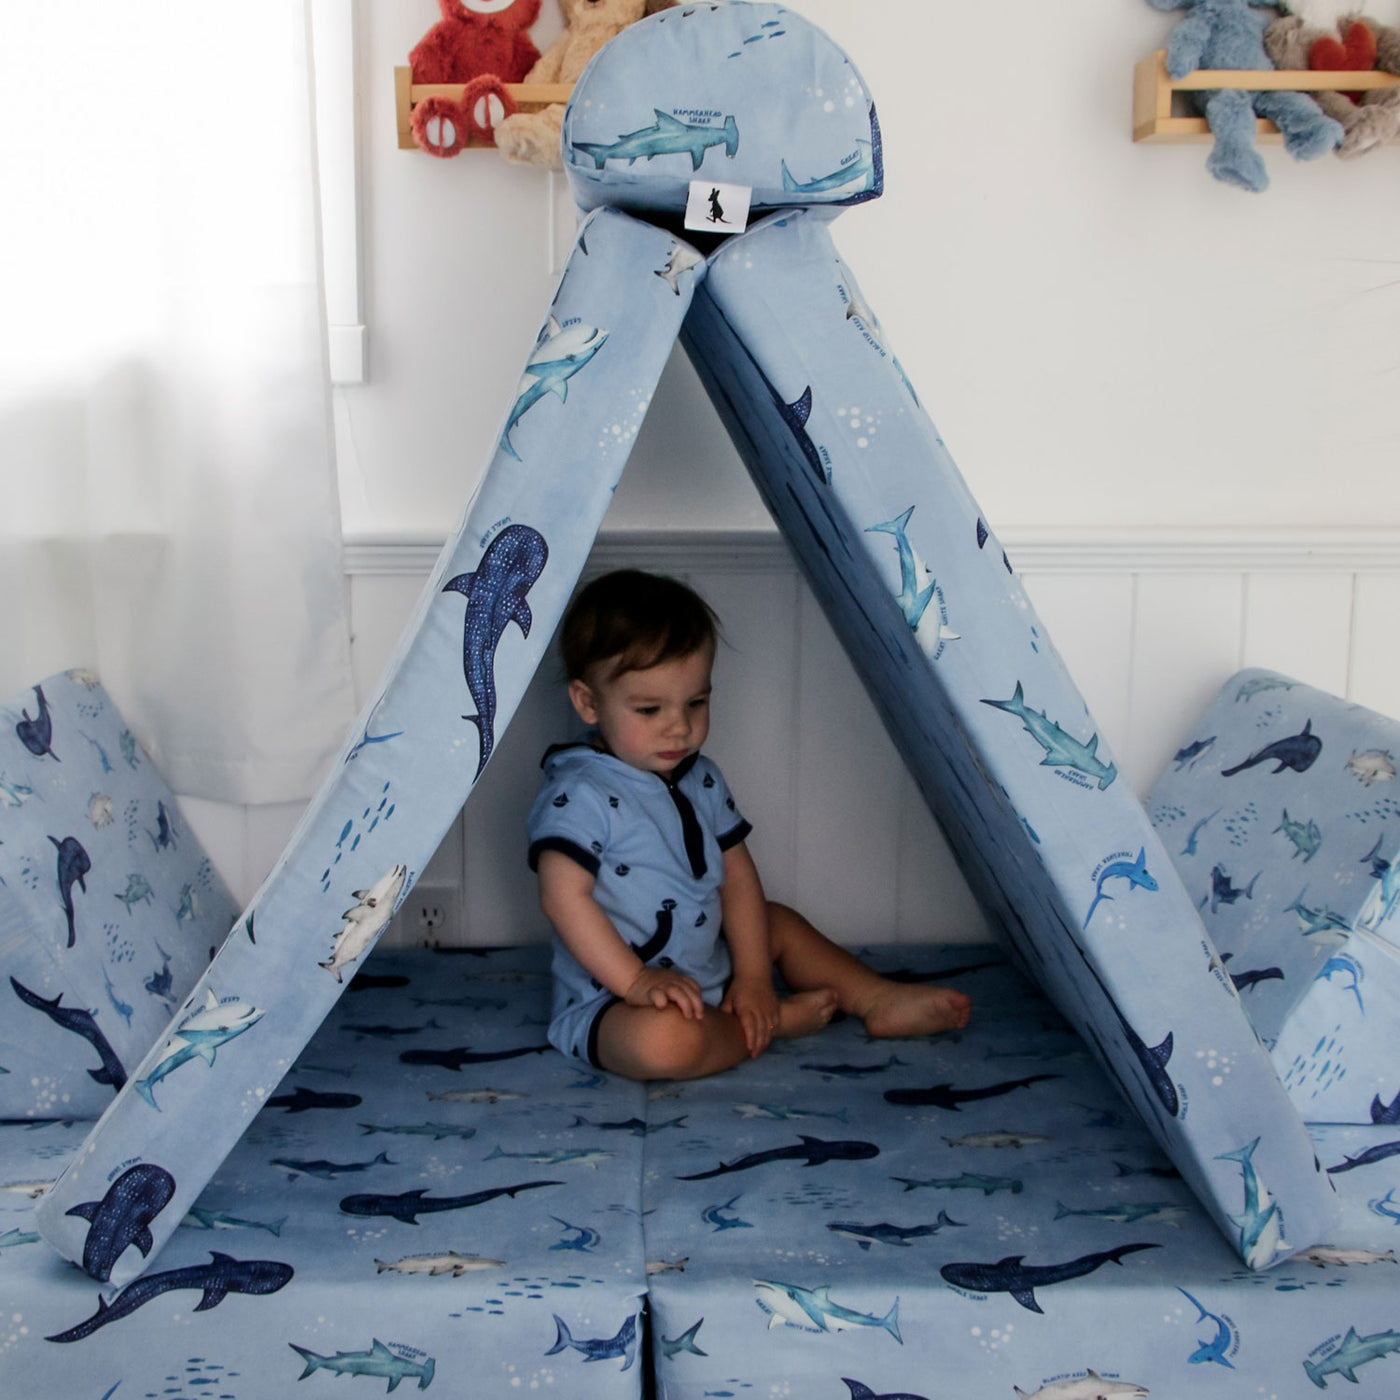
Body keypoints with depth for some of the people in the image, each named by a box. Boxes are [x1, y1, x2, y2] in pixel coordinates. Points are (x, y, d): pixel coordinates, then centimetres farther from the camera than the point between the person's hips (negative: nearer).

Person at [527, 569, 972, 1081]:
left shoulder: (701, 780, 5)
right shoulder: (577, 795, -21)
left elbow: (737, 876, 7)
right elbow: (563, 898, -26)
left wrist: (753, 976, -2)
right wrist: (636, 981, -28)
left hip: (709, 972, 8)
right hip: (613, 1000, -8)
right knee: (666, 1040, -36)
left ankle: (879, 1000, 27)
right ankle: (774, 1022, -9)